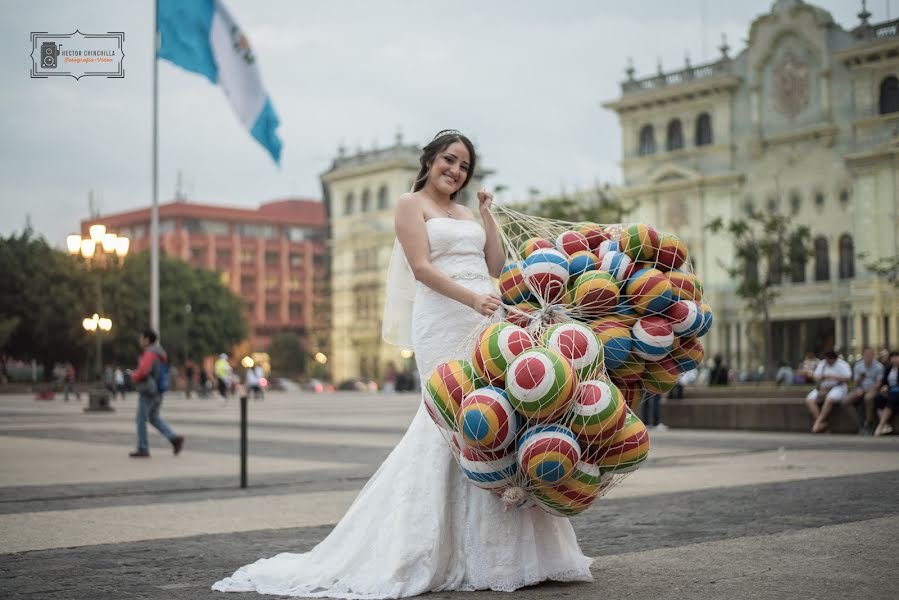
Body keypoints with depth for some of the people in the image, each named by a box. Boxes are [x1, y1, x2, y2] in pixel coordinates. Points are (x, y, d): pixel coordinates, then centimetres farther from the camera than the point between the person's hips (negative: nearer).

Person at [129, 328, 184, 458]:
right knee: (154, 418, 16)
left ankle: (143, 449, 6)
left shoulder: (150, 353, -18)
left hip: (147, 392, -9)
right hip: (157, 392, 9)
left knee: (141, 420, 1)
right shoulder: (159, 353, 12)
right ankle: (174, 438, 2)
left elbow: (142, 371, -30)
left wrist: (134, 376, -8)